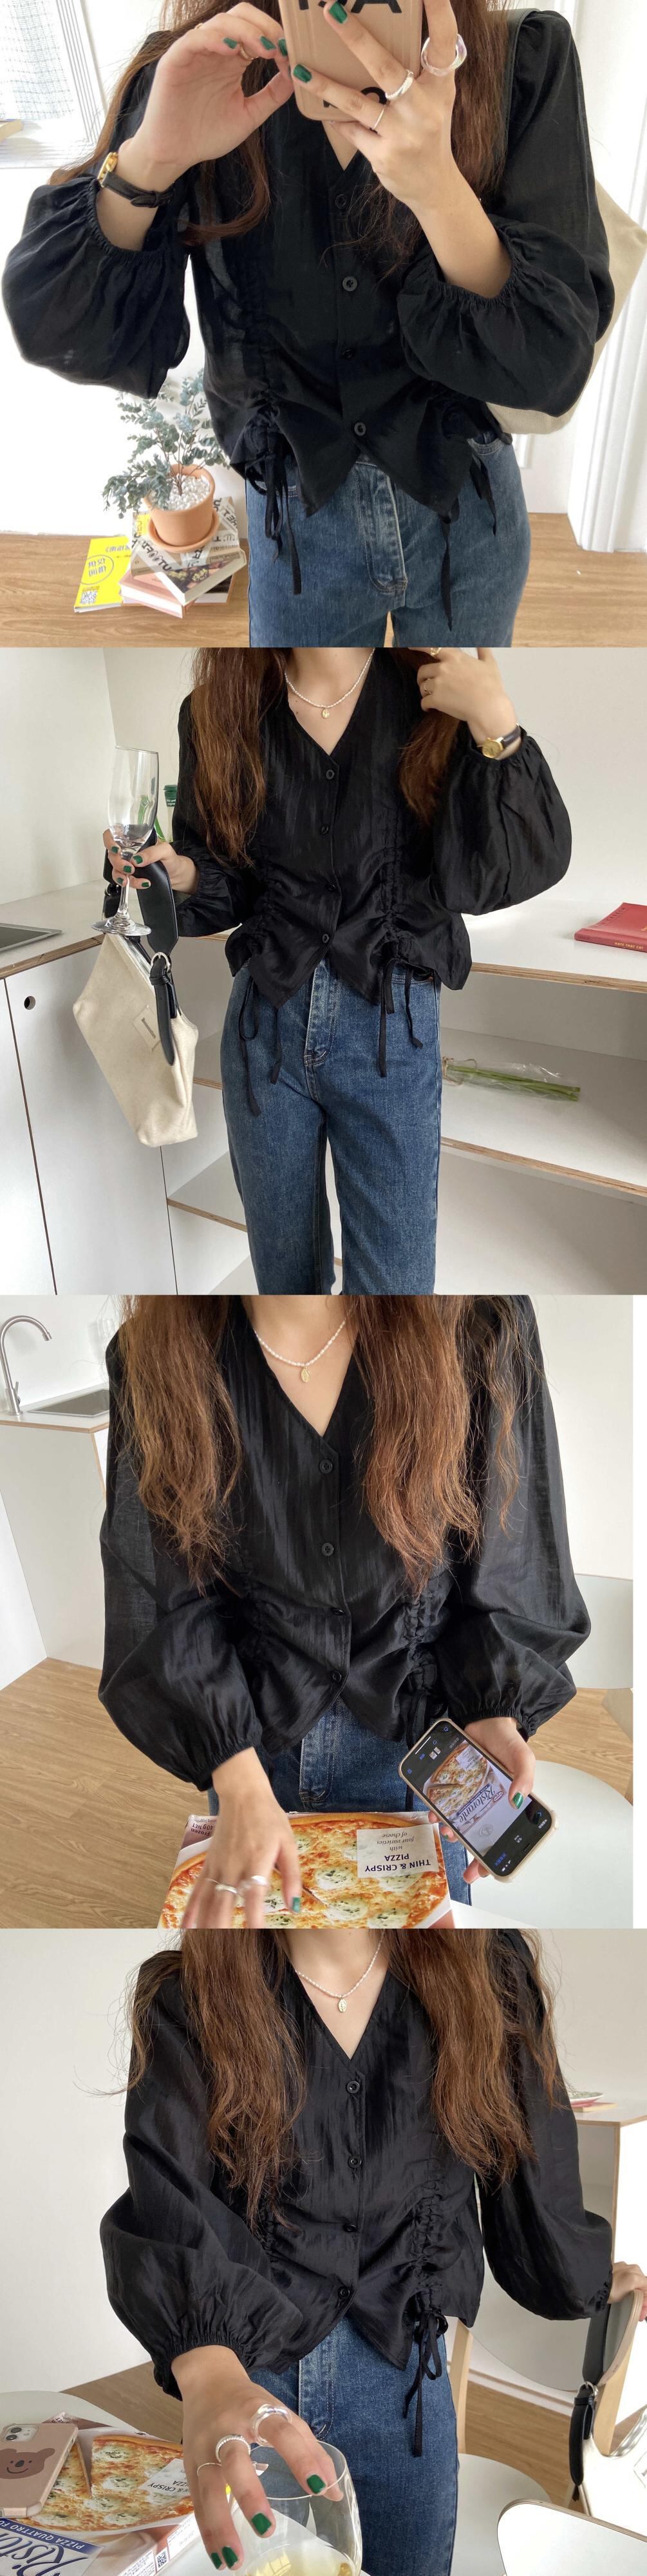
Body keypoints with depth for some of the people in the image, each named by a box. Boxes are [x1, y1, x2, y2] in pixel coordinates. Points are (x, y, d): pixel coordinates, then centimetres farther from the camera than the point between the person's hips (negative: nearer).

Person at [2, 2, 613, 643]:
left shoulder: (529, 59, -16)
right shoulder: (200, 76, -13)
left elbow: (552, 363, -21)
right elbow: (58, 337, -17)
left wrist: (439, 186, -38)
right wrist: (150, 158, -35)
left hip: (471, 511, 1)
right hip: (298, 524, 0)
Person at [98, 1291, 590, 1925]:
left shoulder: (479, 1328, -16)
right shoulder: (155, 1356, -14)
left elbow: (506, 1554, -5)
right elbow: (165, 1591, -13)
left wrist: (493, 1712, -17)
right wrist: (238, 1781, -22)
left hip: (413, 1723, 0)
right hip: (245, 1731, 1)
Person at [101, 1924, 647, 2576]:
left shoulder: (488, 1973, -7)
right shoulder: (185, 1996, -13)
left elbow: (532, 2176, 6)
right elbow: (166, 2197, -26)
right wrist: (207, 2373, -42)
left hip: (399, 2371, 2)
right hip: (234, 2369, -1)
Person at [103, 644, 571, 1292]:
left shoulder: (431, 701, -7)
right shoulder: (220, 711, 0)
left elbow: (526, 868, -13)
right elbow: (224, 886, 9)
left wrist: (496, 728, -22)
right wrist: (182, 874, -12)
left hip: (392, 1027, -2)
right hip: (266, 1020, 3)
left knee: (394, 1279, 0)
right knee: (284, 1269, 17)